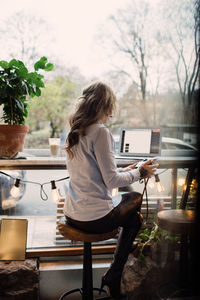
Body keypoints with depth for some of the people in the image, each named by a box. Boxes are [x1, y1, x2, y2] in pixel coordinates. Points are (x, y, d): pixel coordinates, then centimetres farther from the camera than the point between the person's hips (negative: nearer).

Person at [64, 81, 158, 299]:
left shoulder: (74, 133, 9)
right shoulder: (100, 132, -18)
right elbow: (111, 181, -18)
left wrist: (124, 171, 18)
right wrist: (139, 173, -2)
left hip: (72, 215, 8)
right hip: (94, 219, -8)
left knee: (132, 199, 26)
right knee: (134, 218, 19)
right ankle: (113, 279, 24)